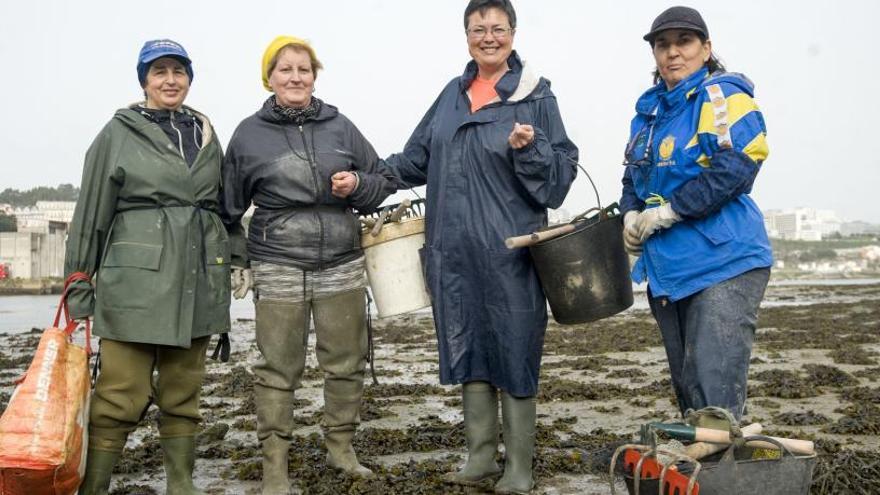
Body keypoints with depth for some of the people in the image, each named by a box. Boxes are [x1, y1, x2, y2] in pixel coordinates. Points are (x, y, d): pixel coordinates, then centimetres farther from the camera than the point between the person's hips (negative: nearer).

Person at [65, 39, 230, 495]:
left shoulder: (205, 134, 14)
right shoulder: (119, 133, 2)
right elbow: (91, 214, 2)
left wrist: (223, 284, 15)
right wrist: (78, 289, -1)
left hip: (197, 281, 4)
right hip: (137, 281, -4)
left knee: (182, 396, 10)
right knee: (120, 398, -6)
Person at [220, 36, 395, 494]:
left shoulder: (339, 126, 6)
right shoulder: (249, 133, 4)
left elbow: (382, 182, 12)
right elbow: (229, 205, 12)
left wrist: (358, 185, -9)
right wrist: (236, 259, 7)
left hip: (342, 265, 2)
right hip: (278, 268, -2)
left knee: (346, 363, 9)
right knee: (278, 370, 1)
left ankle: (341, 448, 27)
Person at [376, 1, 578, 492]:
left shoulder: (536, 95, -3)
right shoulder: (454, 93, 13)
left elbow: (562, 169, -6)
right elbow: (418, 157, 21)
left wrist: (529, 149, -23)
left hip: (510, 251, -5)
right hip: (455, 250, 6)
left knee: (513, 352, 2)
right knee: (467, 349, 13)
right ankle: (481, 454, 27)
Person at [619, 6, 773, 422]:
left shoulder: (721, 95, -6)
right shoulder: (649, 110, 16)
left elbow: (735, 167, -19)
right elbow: (633, 176, 23)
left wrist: (664, 213, -16)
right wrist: (632, 215, 1)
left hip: (723, 264, -8)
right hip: (667, 268, 8)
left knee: (714, 404, -11)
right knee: (687, 393, 17)